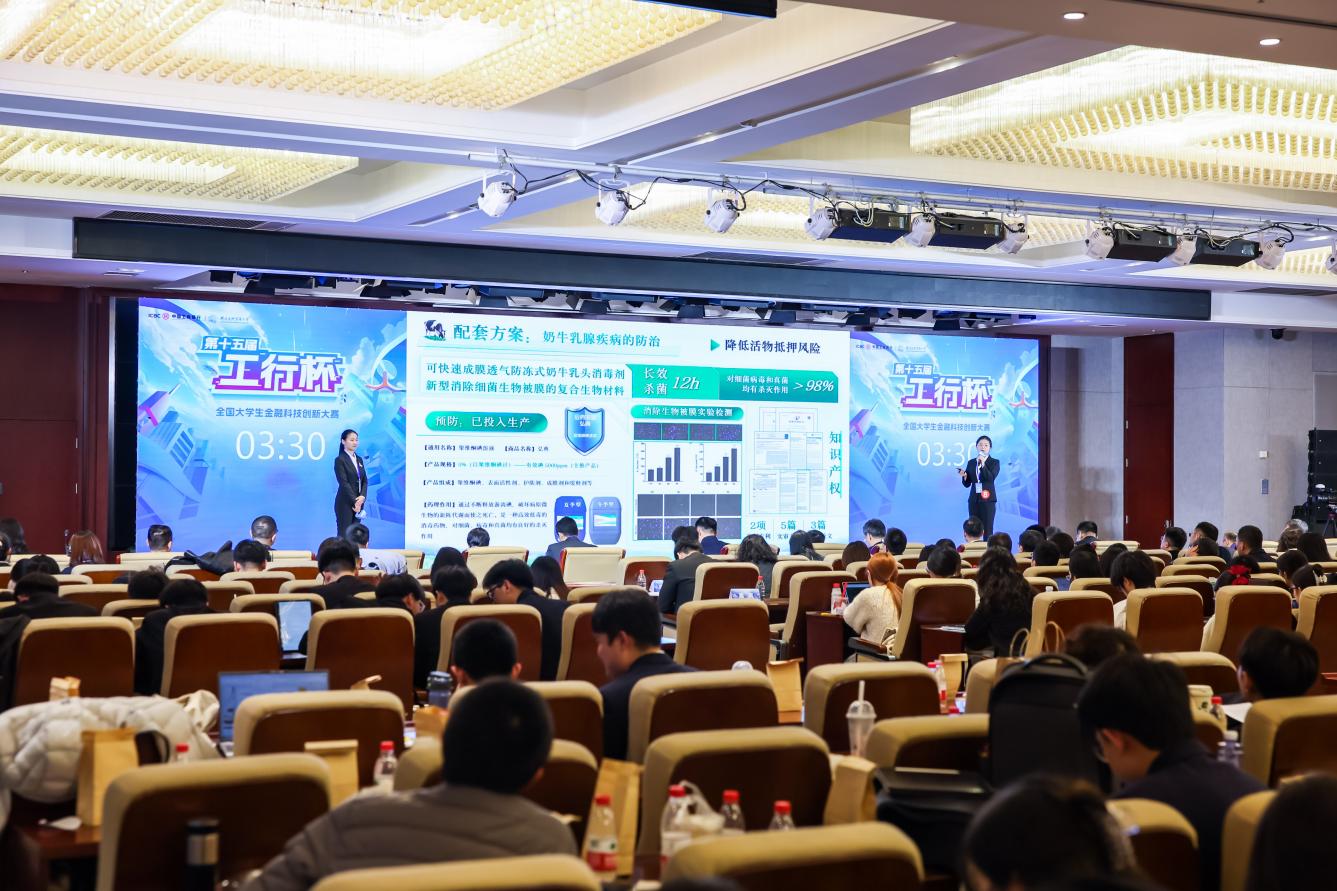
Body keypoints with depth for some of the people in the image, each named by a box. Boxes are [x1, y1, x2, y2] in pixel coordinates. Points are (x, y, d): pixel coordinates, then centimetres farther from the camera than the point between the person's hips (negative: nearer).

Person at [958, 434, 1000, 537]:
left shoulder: (994, 462, 2)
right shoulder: (971, 463, 12)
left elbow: (991, 478, -13)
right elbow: (967, 484, 11)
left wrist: (983, 464, -20)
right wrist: (964, 476, -9)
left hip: (987, 500, -3)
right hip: (974, 500, 4)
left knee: (987, 530, -6)